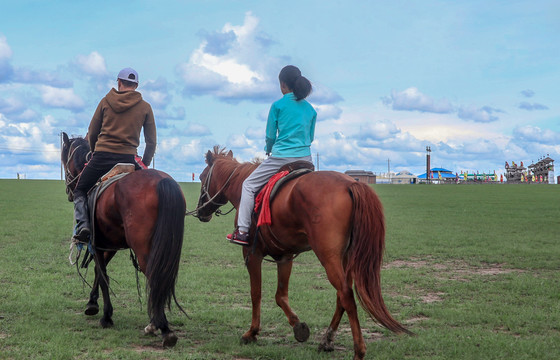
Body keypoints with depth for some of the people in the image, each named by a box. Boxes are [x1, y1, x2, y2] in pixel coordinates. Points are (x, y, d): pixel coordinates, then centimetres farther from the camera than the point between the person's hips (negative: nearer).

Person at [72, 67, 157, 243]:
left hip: (101, 156, 0)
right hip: (128, 159, 0)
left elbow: (92, 134, 13)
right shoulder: (145, 107, 7)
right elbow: (151, 142, 8)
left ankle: (82, 224, -9)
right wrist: (144, 166, 19)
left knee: (80, 191, 17)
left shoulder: (106, 101, 7)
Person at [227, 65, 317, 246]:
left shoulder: (278, 105, -4)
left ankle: (242, 231, 5)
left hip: (281, 157, -4)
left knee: (249, 185, 11)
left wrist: (269, 150, 21)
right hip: (305, 159, 4)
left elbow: (270, 136, 1)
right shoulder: (310, 109, 10)